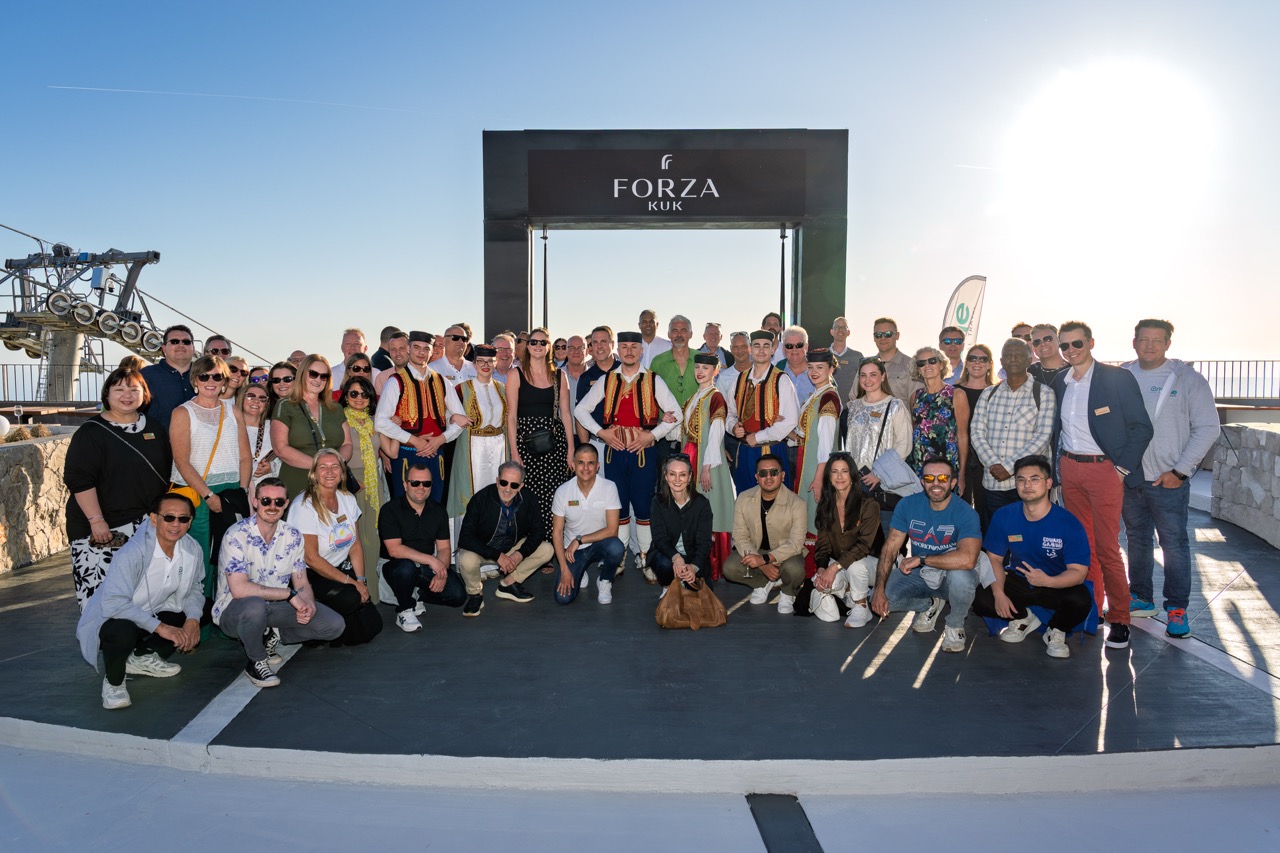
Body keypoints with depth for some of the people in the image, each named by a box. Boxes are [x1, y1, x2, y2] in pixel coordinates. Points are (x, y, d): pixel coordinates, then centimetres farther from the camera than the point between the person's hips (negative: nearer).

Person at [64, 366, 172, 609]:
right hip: (103, 528, -4)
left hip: (146, 523, 5)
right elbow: (80, 480, -12)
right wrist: (96, 520, -18)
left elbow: (167, 472, 21)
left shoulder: (154, 428, 13)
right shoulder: (91, 432, -5)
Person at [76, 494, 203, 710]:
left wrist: (193, 620, -17)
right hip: (109, 619, -7)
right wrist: (159, 627, -36)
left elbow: (195, 589, 3)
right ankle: (113, 681, -5)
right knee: (124, 631, -38)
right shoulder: (131, 554, -29)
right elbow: (114, 603, -36)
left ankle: (142, 657, 12)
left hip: (152, 614, 7)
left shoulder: (193, 550, -10)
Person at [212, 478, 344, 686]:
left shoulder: (292, 536, -1)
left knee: (334, 625, -8)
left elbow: (301, 583, 2)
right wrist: (289, 594, -26)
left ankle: (269, 636, 8)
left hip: (275, 607, 6)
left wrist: (308, 604, -21)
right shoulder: (237, 536, -20)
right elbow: (239, 589, -29)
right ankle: (256, 661, -12)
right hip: (234, 610, -5)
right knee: (255, 606, -41)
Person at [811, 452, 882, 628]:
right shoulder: (825, 507, 4)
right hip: (839, 568, 4)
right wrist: (821, 569, -19)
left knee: (855, 565, -37)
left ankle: (861, 608, -10)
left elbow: (864, 545, -19)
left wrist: (835, 566, -29)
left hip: (869, 563, -4)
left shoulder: (868, 505, -12)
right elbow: (822, 543, 1)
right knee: (822, 582, -27)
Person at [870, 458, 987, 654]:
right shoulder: (907, 505, -9)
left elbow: (967, 559, -39)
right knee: (877, 599, -17)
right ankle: (929, 605, 13)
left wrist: (920, 559, -30)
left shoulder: (965, 513, -22)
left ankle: (955, 625, -5)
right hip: (918, 574, 4)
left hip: (950, 575, -4)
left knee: (960, 575, -39)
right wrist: (880, 589, -20)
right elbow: (890, 548, -9)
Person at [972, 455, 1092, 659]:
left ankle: (1056, 632, 3)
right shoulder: (1004, 516, -9)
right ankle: (1023, 618, 13)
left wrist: (1047, 581, -41)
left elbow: (1078, 572, -21)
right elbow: (994, 558, -3)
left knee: (1080, 601, -35)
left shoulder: (1069, 523, -18)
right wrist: (999, 593, -19)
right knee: (981, 600, -23)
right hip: (1017, 580, 3)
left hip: (1057, 586, -2)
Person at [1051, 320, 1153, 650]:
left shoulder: (1118, 378, -7)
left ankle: (1118, 620, 6)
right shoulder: (1059, 383, 10)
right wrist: (1057, 463, 8)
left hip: (1104, 470, -5)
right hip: (1069, 468, 5)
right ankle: (1090, 610, 21)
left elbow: (1142, 427, -6)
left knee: (1107, 548, -5)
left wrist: (1122, 468, -10)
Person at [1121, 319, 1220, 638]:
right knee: (1136, 539, 14)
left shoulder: (1187, 379, -5)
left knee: (1174, 544, 1)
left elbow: (1208, 429, -5)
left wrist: (1180, 471, -9)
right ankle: (1141, 598, 27)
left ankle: (1176, 608, 12)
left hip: (1168, 481, -3)